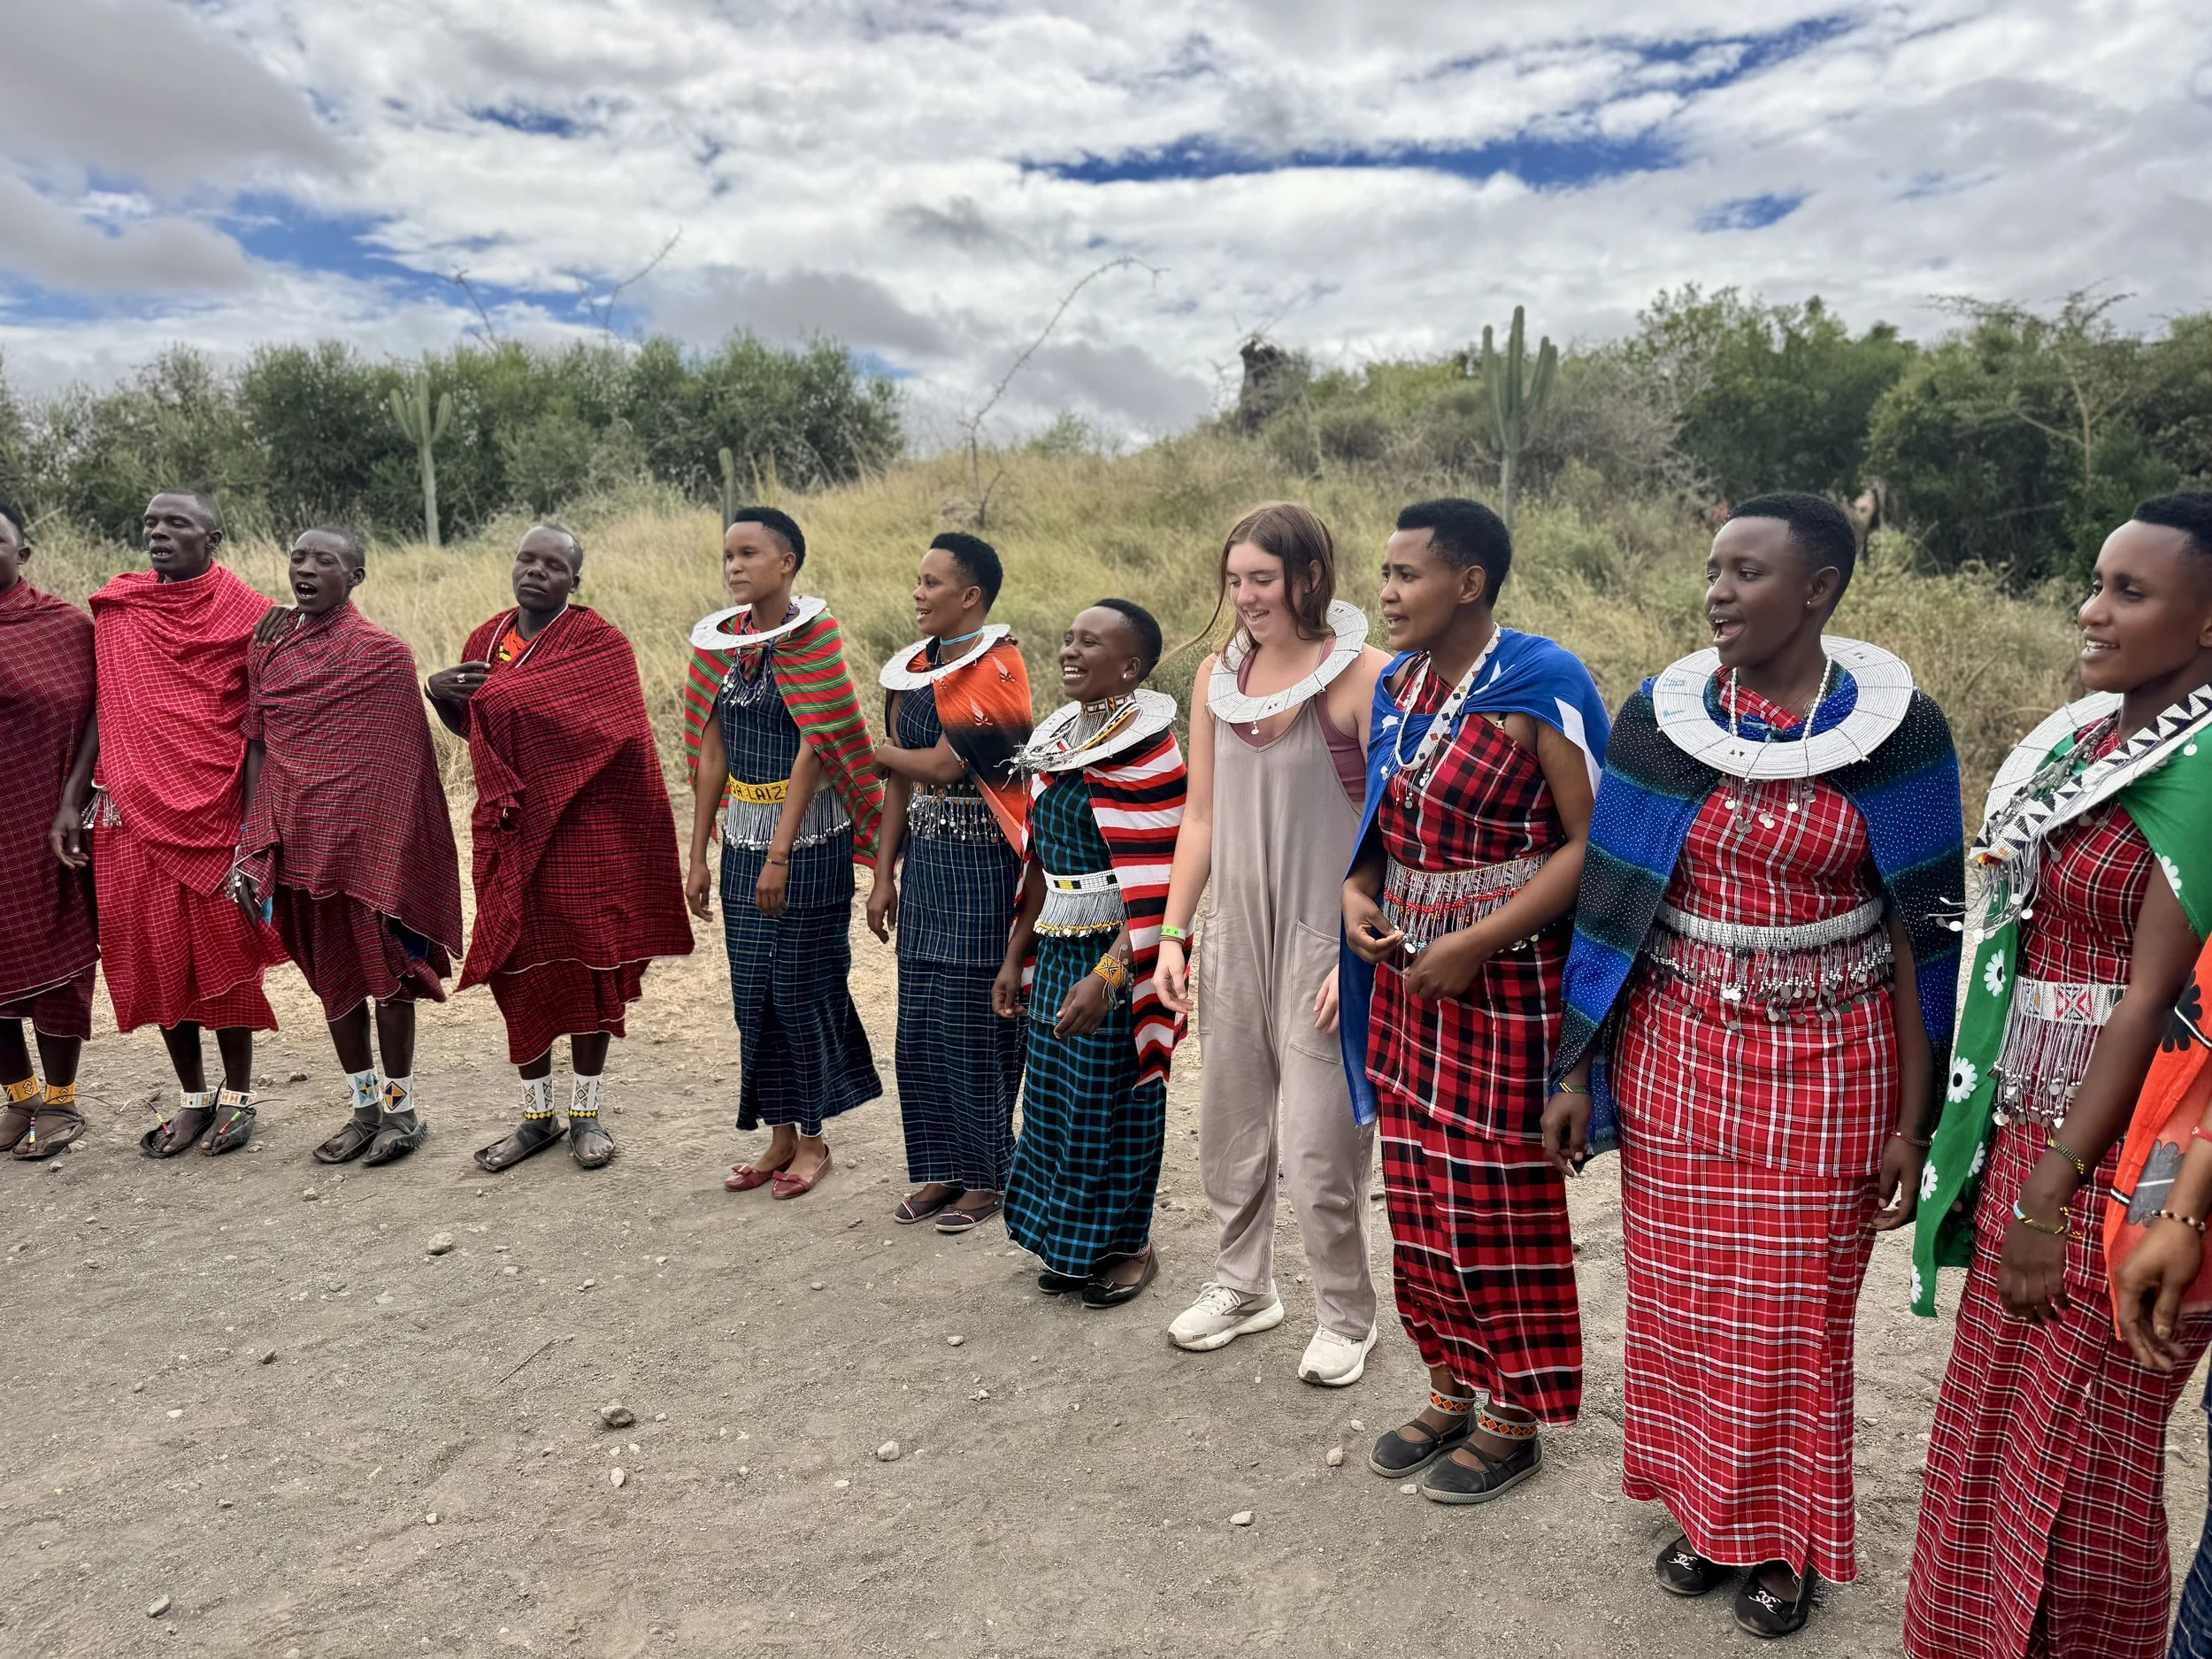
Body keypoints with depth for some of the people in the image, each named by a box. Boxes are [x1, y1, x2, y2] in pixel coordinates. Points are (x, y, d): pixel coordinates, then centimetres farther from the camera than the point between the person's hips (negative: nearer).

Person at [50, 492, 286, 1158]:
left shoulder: (246, 614, -3)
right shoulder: (116, 608, 8)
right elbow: (103, 708, 11)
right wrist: (71, 800, 5)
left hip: (216, 807, -4)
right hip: (133, 809, 4)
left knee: (223, 950, 3)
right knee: (151, 954, 7)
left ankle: (237, 1096, 18)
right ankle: (192, 1098, 21)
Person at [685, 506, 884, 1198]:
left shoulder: (811, 637, -11)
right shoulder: (723, 641, 6)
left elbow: (813, 750, -15)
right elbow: (713, 753, 8)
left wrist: (780, 854, -19)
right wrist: (698, 855, 7)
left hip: (808, 841, -6)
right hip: (742, 842, 6)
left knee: (803, 987, 2)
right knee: (753, 991, 10)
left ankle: (813, 1137, 18)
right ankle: (780, 1135, 23)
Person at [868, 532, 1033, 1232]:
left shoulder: (996, 669, -13)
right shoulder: (913, 668, 11)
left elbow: (940, 765, -18)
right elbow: (900, 782, 11)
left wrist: (881, 750, 1)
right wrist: (884, 874, 8)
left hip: (981, 867, -7)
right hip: (925, 861, 7)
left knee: (974, 1023, 0)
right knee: (920, 1025, 10)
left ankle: (987, 1174, 16)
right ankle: (940, 1168, 24)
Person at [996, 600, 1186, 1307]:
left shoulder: (1145, 749, -16)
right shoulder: (1055, 740, 8)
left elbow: (1155, 886, -20)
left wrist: (1107, 976, -27)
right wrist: (1015, 957, 14)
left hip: (1118, 957, -7)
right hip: (1057, 953, 7)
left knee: (1117, 1102, 5)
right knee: (1055, 1097, 14)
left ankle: (1130, 1246, 25)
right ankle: (1072, 1242, 31)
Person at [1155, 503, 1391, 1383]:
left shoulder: (1363, 676, -12)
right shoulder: (1220, 673, 6)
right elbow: (1201, 817, 10)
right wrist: (1172, 932, 7)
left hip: (1325, 943, -6)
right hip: (1236, 936, 6)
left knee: (1318, 1145, 1)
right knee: (1227, 1129, 16)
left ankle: (1346, 1315, 25)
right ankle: (1243, 1285, 38)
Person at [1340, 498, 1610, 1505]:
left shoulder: (1537, 690, -14)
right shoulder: (1397, 683, 8)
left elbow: (1591, 842, -16)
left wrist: (1478, 943, -21)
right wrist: (1356, 890, -1)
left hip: (1503, 984, -7)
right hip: (1406, 974, 7)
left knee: (1500, 1201, 5)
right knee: (1418, 1192, 14)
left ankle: (1513, 1420, 24)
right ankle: (1453, 1389, 34)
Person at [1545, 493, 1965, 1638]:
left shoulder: (1893, 728, -8)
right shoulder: (1660, 717, -4)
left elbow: (1919, 930, -4)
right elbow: (1610, 902, 0)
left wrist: (1913, 1118, -5)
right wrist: (1575, 1071, 1)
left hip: (1827, 1065, -2)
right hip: (1676, 1052, 2)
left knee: (1794, 1313, 10)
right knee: (1681, 1298, 12)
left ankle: (1786, 1539, 34)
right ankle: (1703, 1510, 36)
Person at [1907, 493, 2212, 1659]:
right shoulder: (2077, 735, 8)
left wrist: (2053, 1191, -16)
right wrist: (2009, 1162, 12)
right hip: (2023, 1126, 7)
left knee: (2077, 1452, 8)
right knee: (1997, 1418, 19)